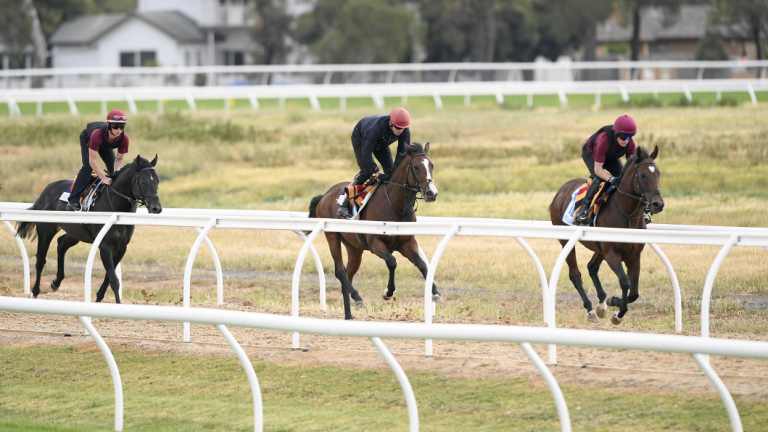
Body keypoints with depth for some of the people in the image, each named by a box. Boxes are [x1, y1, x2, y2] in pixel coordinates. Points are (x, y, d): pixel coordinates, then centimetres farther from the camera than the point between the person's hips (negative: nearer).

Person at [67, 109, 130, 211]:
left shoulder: (124, 138, -35)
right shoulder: (97, 134, -48)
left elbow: (119, 159, -22)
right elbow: (92, 161, -44)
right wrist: (104, 178, -48)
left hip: (106, 145, 5)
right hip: (87, 138, -5)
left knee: (112, 167, -4)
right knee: (87, 167, -20)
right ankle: (73, 200, -19)